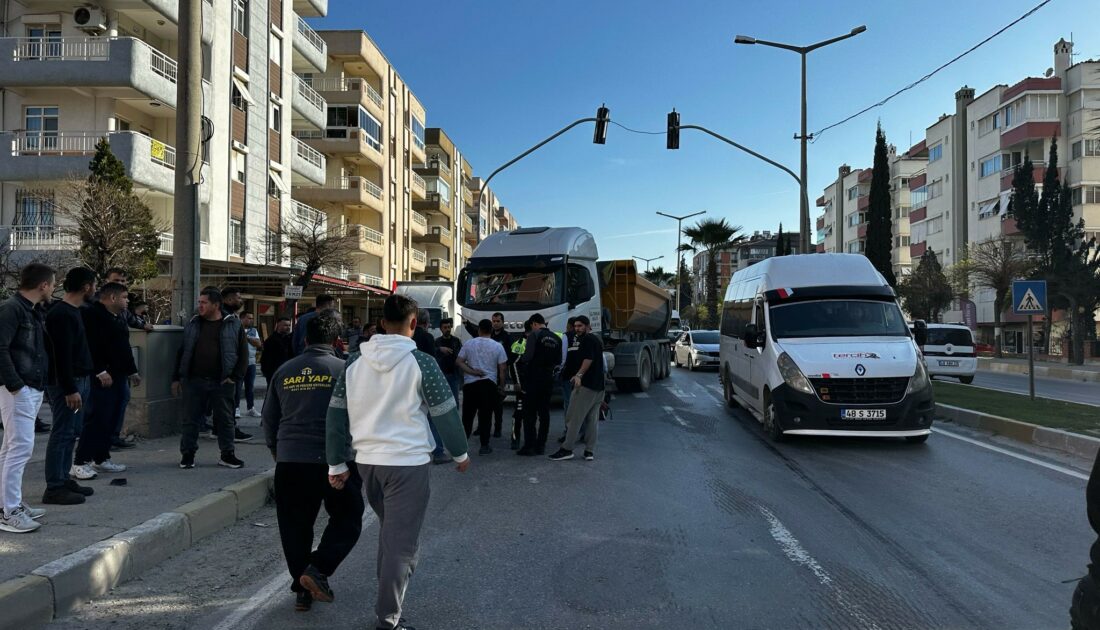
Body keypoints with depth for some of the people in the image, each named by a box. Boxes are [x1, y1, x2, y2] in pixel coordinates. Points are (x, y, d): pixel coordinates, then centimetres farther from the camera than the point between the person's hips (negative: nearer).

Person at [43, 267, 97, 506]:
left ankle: (64, 480, 22)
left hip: (79, 379, 10)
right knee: (62, 433, -6)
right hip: (66, 383, -10)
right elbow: (62, 355, -22)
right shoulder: (61, 314, -17)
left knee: (71, 432, 14)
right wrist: (70, 389, -23)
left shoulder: (73, 311, 14)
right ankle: (54, 488, -1)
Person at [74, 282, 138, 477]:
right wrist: (101, 371, -23)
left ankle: (101, 459, 19)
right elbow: (90, 346, -20)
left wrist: (132, 371, 26)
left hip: (118, 376, 10)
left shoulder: (118, 318, 20)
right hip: (102, 378, -10)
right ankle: (80, 463, -7)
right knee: (97, 418, -11)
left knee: (110, 420, 11)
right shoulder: (93, 315, -11)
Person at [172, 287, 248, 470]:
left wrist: (235, 377, -7)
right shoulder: (193, 324, 10)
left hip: (221, 382, -2)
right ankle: (187, 454, 18)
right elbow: (182, 352, 14)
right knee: (190, 419, 6)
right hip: (193, 381, 2)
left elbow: (243, 353, 1)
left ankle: (227, 455, 17)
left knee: (225, 419, 6)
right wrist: (176, 377, 10)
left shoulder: (233, 325, 1)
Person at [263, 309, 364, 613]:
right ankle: (318, 569, -5)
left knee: (295, 526, 13)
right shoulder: (343, 370, -5)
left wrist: (277, 451, 30)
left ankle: (302, 589, 18)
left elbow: (269, 417, 16)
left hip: (289, 461, 4)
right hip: (334, 460, -4)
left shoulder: (284, 371, 8)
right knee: (347, 519, 11)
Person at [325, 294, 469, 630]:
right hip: (408, 462, -6)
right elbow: (445, 412, -4)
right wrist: (460, 453, 11)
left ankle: (387, 599, 36)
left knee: (388, 532, 25)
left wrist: (337, 464, 14)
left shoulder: (356, 361, 4)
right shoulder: (420, 362, -10)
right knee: (401, 543, 2)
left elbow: (336, 414, 6)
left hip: (367, 461, 6)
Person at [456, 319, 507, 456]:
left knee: (467, 415, 10)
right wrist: (502, 385, 7)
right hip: (489, 384, -1)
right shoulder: (497, 346, -2)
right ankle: (484, 446, 6)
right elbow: (502, 368, -1)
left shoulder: (468, 344, 1)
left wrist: (472, 372, -8)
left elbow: (458, 361, -4)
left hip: (470, 384, 1)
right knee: (485, 416, 3)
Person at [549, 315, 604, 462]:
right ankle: (590, 451, 10)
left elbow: (589, 359, -21)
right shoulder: (596, 340, 21)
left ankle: (566, 449, -7)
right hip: (598, 385, 10)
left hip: (586, 384, -10)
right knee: (592, 419, 8)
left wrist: (579, 375, -30)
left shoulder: (587, 340, -9)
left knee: (573, 417, -8)